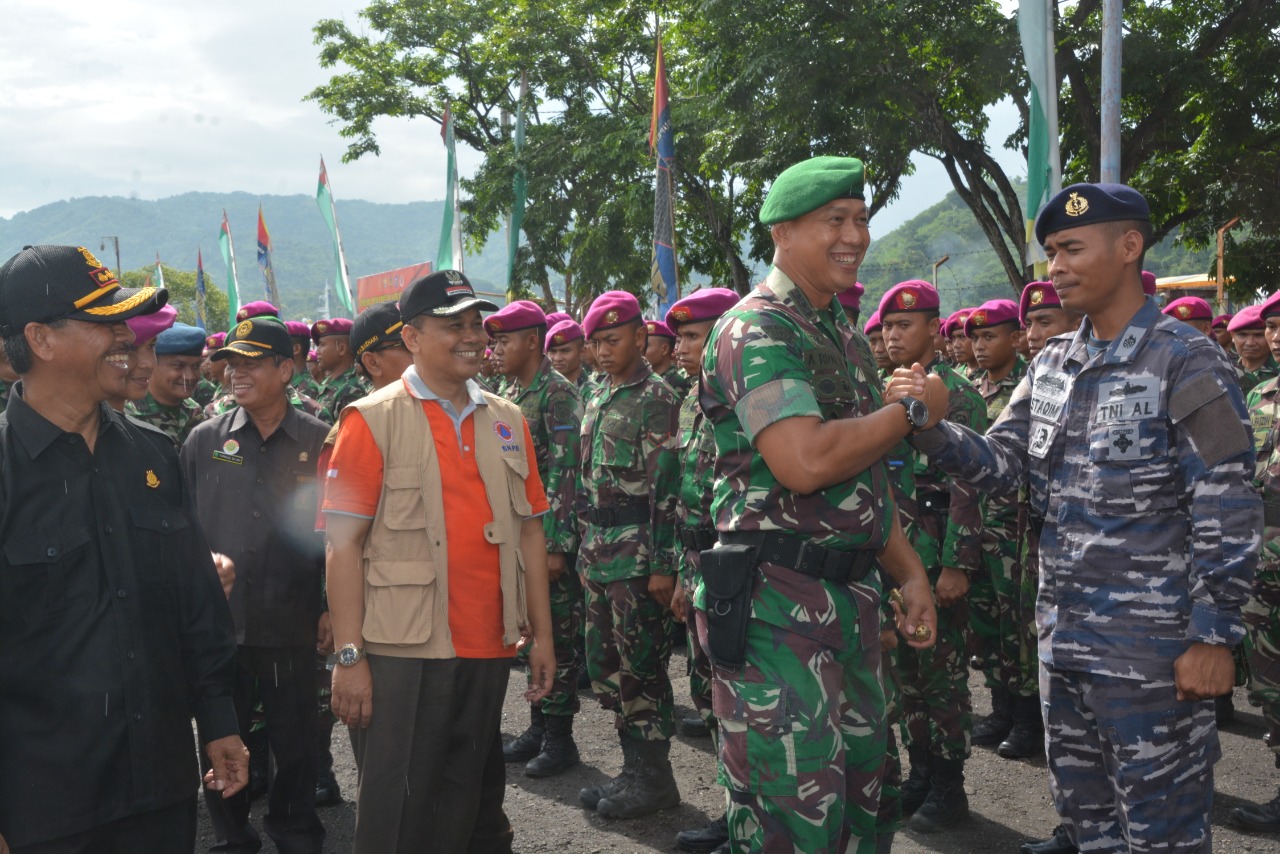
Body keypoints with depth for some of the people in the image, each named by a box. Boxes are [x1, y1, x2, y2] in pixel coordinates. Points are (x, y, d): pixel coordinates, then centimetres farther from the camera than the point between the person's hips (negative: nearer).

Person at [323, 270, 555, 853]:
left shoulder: (506, 421, 9)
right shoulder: (372, 420, -6)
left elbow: (529, 530, 12)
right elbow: (343, 543, -9)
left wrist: (542, 634, 9)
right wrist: (350, 656, -13)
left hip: (488, 650, 5)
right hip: (403, 652, -4)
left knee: (472, 805, 16)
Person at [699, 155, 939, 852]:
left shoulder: (846, 339, 17)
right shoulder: (756, 331, -14)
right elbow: (806, 462, -28)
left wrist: (909, 572, 15)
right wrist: (913, 409, -14)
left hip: (849, 597, 9)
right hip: (775, 604, -9)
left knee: (859, 792, 17)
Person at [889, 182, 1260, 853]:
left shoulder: (1186, 361, -11)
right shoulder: (1051, 365, 9)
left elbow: (1227, 510, -14)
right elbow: (998, 463, 5)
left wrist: (1214, 635, -16)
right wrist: (926, 422, -12)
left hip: (1152, 647, -7)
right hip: (1061, 636, 7)